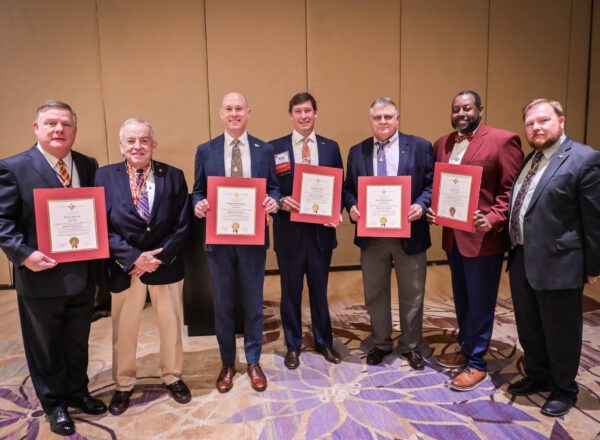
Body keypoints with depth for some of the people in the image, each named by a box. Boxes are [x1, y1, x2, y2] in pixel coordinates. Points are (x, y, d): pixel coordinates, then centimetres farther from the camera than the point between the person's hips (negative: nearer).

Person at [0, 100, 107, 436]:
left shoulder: (89, 166, 5)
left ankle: (78, 392, 42)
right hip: (41, 277, -3)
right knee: (46, 347, 14)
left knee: (78, 342, 21)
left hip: (82, 274, 4)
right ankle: (55, 404, 33)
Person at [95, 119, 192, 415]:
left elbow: (183, 225, -6)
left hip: (166, 264, 1)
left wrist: (159, 257, -15)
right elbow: (102, 226, -9)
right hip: (124, 266, 0)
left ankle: (172, 377, 37)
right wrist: (134, 257, -19)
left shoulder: (173, 176, -3)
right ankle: (123, 385, 36)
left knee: (171, 325, 15)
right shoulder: (105, 176, -5)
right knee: (123, 330, 14)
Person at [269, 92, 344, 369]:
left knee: (320, 290, 16)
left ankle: (324, 342, 34)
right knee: (291, 291, 11)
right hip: (289, 230, -1)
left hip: (321, 229, 2)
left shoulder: (331, 147, 5)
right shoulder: (275, 148, -1)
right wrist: (281, 201, -20)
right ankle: (293, 346, 29)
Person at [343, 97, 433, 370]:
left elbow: (433, 184, -3)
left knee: (412, 294, 12)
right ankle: (380, 344, 34)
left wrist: (421, 205, -20)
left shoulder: (419, 147, 0)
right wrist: (352, 206, -13)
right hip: (371, 234, 2)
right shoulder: (357, 152, 7)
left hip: (409, 233, -1)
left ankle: (410, 346, 32)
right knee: (375, 293, 14)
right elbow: (348, 188, 7)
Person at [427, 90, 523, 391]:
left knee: (479, 303, 5)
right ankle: (466, 350, 36)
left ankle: (476, 363, 20)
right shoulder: (441, 144, 11)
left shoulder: (503, 140, -9)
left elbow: (513, 190, -11)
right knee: (462, 300, 19)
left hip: (483, 238, -6)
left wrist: (492, 220, -23)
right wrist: (431, 210, -2)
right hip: (452, 236, 7)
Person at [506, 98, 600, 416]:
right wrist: (514, 249, 8)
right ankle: (536, 376, 41)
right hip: (521, 259, 7)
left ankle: (564, 389, 31)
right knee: (528, 327, 20)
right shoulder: (528, 161, 12)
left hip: (557, 262, -7)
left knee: (560, 332, 10)